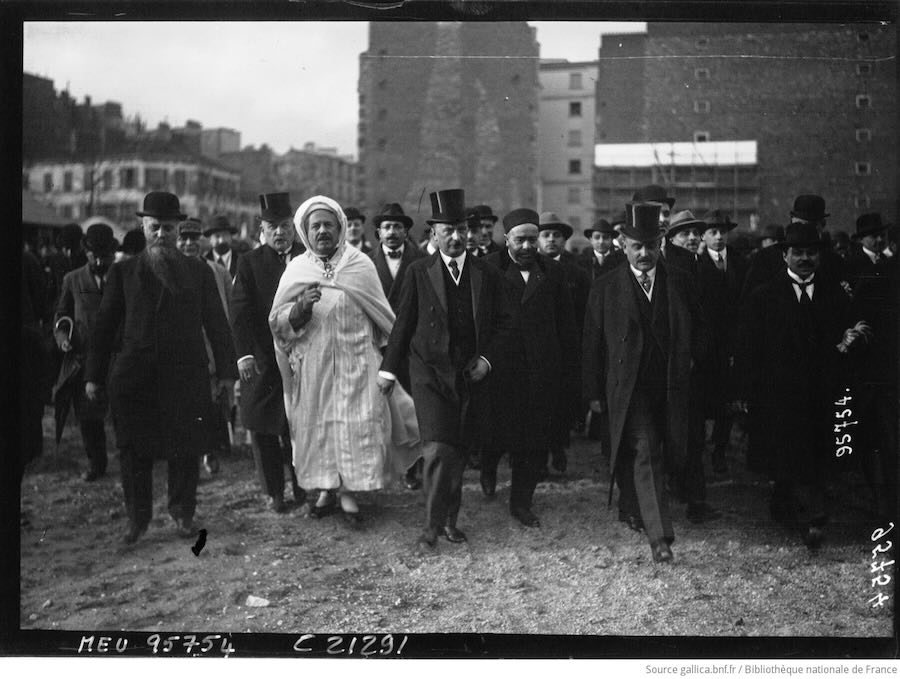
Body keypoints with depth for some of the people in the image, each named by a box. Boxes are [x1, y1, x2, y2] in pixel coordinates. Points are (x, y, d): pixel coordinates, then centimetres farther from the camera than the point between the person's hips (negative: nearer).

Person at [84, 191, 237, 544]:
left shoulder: (198, 271, 8)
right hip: (133, 376, 1)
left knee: (184, 448, 3)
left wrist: (227, 370, 2)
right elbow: (105, 325, 9)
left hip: (185, 375, -1)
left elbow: (216, 323, 7)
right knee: (134, 449, 4)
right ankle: (137, 516, 17)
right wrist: (94, 375, 4)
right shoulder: (122, 272, 9)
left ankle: (183, 512, 20)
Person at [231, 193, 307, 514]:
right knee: (263, 428, 5)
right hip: (262, 359, 0)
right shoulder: (250, 263, 2)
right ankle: (272, 492, 18)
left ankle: (303, 487, 22)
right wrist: (244, 354, -14)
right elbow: (240, 312, -5)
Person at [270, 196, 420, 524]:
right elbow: (278, 322, 1)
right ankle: (326, 487, 17)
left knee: (357, 424, -4)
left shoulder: (361, 264, 4)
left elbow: (382, 316, 11)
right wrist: (301, 307, -17)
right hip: (313, 364, 1)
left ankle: (349, 490, 6)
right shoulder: (295, 269, 4)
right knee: (317, 423, 4)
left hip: (357, 360, 0)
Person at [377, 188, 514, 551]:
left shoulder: (487, 274, 6)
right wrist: (389, 369, 5)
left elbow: (503, 323, 9)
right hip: (431, 372, -2)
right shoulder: (419, 272, 0)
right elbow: (403, 323, 4)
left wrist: (487, 358, -5)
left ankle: (450, 519, 22)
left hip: (472, 374, 3)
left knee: (460, 450, 8)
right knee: (439, 449, -11)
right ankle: (433, 525, 0)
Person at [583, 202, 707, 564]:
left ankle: (631, 508, 38)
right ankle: (659, 536, -12)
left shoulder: (679, 282, 6)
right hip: (629, 388, -3)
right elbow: (592, 344, 2)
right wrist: (594, 392, 1)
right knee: (644, 455, -11)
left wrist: (690, 359, 5)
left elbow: (697, 329, 18)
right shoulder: (605, 287, 0)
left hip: (671, 386, 3)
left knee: (647, 455, 11)